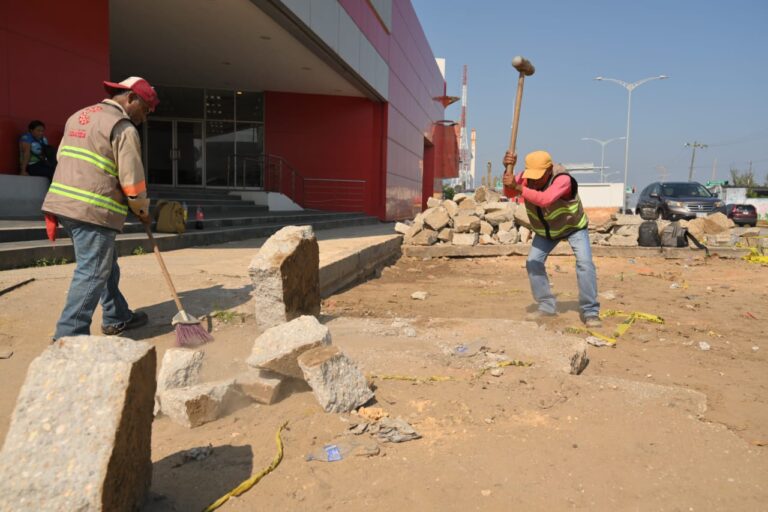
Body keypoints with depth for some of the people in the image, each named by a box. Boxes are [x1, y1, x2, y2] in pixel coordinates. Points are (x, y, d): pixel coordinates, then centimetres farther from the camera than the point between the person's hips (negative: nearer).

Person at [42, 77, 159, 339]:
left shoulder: (79, 116, 20)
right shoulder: (124, 128, -7)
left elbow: (62, 157, 19)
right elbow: (132, 179, -9)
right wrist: (143, 210, 6)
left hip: (62, 201, 9)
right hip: (94, 210, -9)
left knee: (106, 265, 19)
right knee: (92, 272, -4)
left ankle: (116, 318, 31)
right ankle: (68, 336, -3)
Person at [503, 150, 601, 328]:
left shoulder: (563, 179, -38)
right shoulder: (526, 177, -22)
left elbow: (545, 199, -55)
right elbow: (509, 193, -36)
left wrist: (518, 187, -61)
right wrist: (508, 169, -50)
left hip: (573, 226, -4)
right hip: (546, 229, 5)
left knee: (584, 263, -18)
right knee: (533, 262, -5)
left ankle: (590, 311, -8)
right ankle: (547, 306, 8)